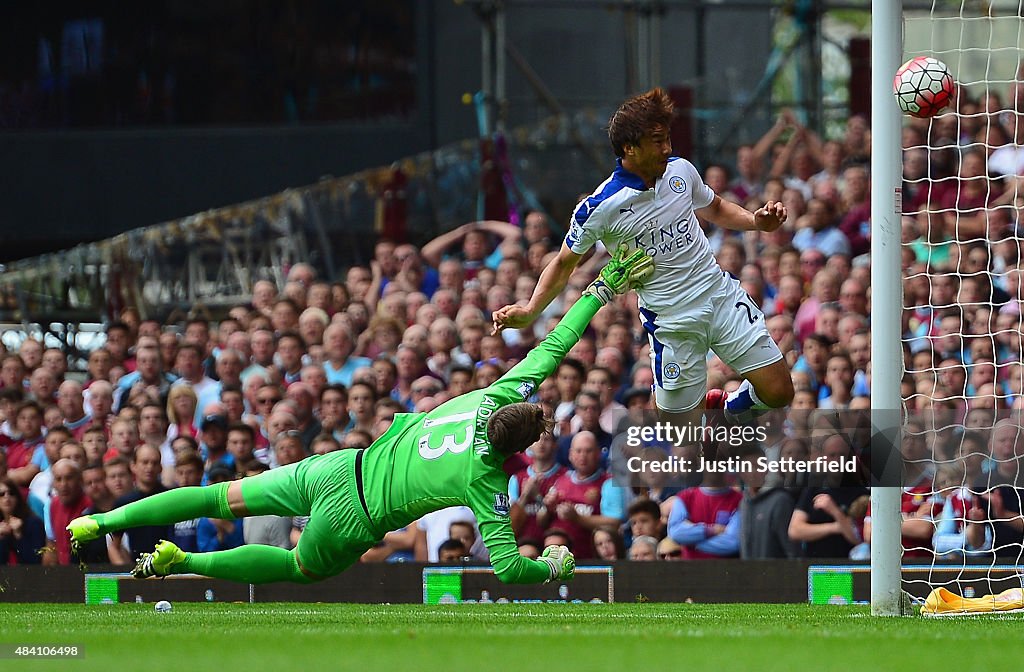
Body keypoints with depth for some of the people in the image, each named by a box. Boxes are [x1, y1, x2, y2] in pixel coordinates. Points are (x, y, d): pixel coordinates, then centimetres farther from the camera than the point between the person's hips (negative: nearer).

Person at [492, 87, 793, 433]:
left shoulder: (680, 170, -2)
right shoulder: (600, 208, -16)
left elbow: (715, 209, 19)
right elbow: (565, 264, -2)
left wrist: (757, 221, 0)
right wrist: (529, 312, -15)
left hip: (721, 294, 4)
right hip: (672, 322, -4)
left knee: (778, 392, -1)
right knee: (680, 423, -4)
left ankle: (728, 408, 32)